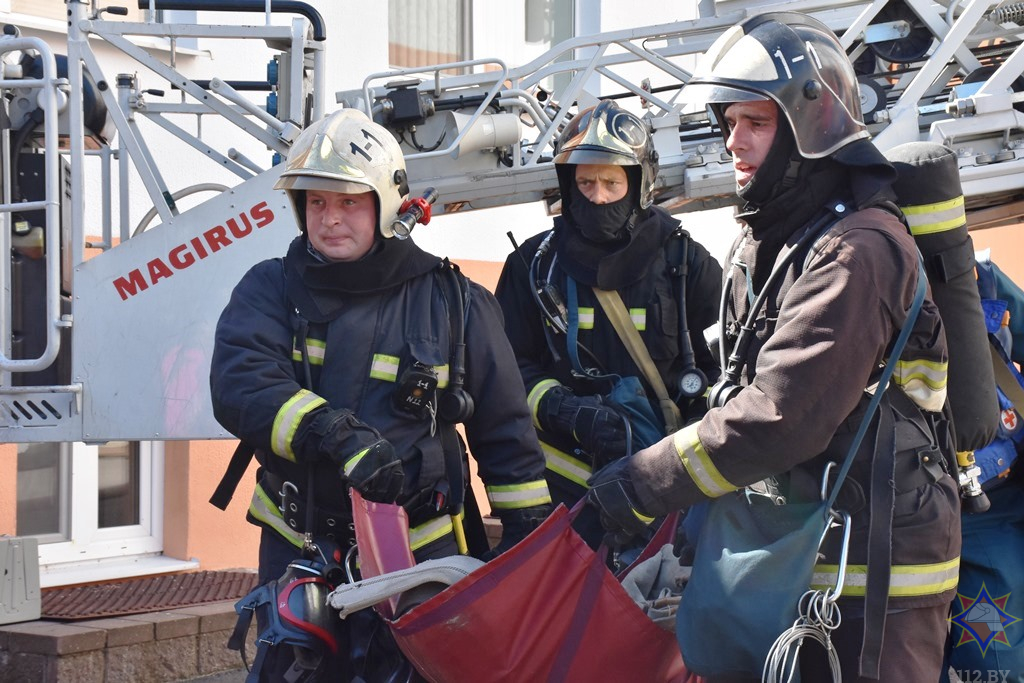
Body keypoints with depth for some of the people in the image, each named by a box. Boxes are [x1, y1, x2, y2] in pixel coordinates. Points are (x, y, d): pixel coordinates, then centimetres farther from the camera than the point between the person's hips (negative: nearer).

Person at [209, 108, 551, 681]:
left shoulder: (451, 301, 2)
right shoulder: (271, 290, 1)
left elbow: (505, 429, 9)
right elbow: (240, 385, -18)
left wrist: (529, 531, 8)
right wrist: (336, 435, -32)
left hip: (419, 549, -1)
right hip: (297, 546, 1)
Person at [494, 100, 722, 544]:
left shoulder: (685, 262, 5)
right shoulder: (535, 265, 7)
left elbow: (725, 364, 10)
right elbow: (510, 368, 7)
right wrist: (572, 413, -11)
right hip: (570, 482, 0)